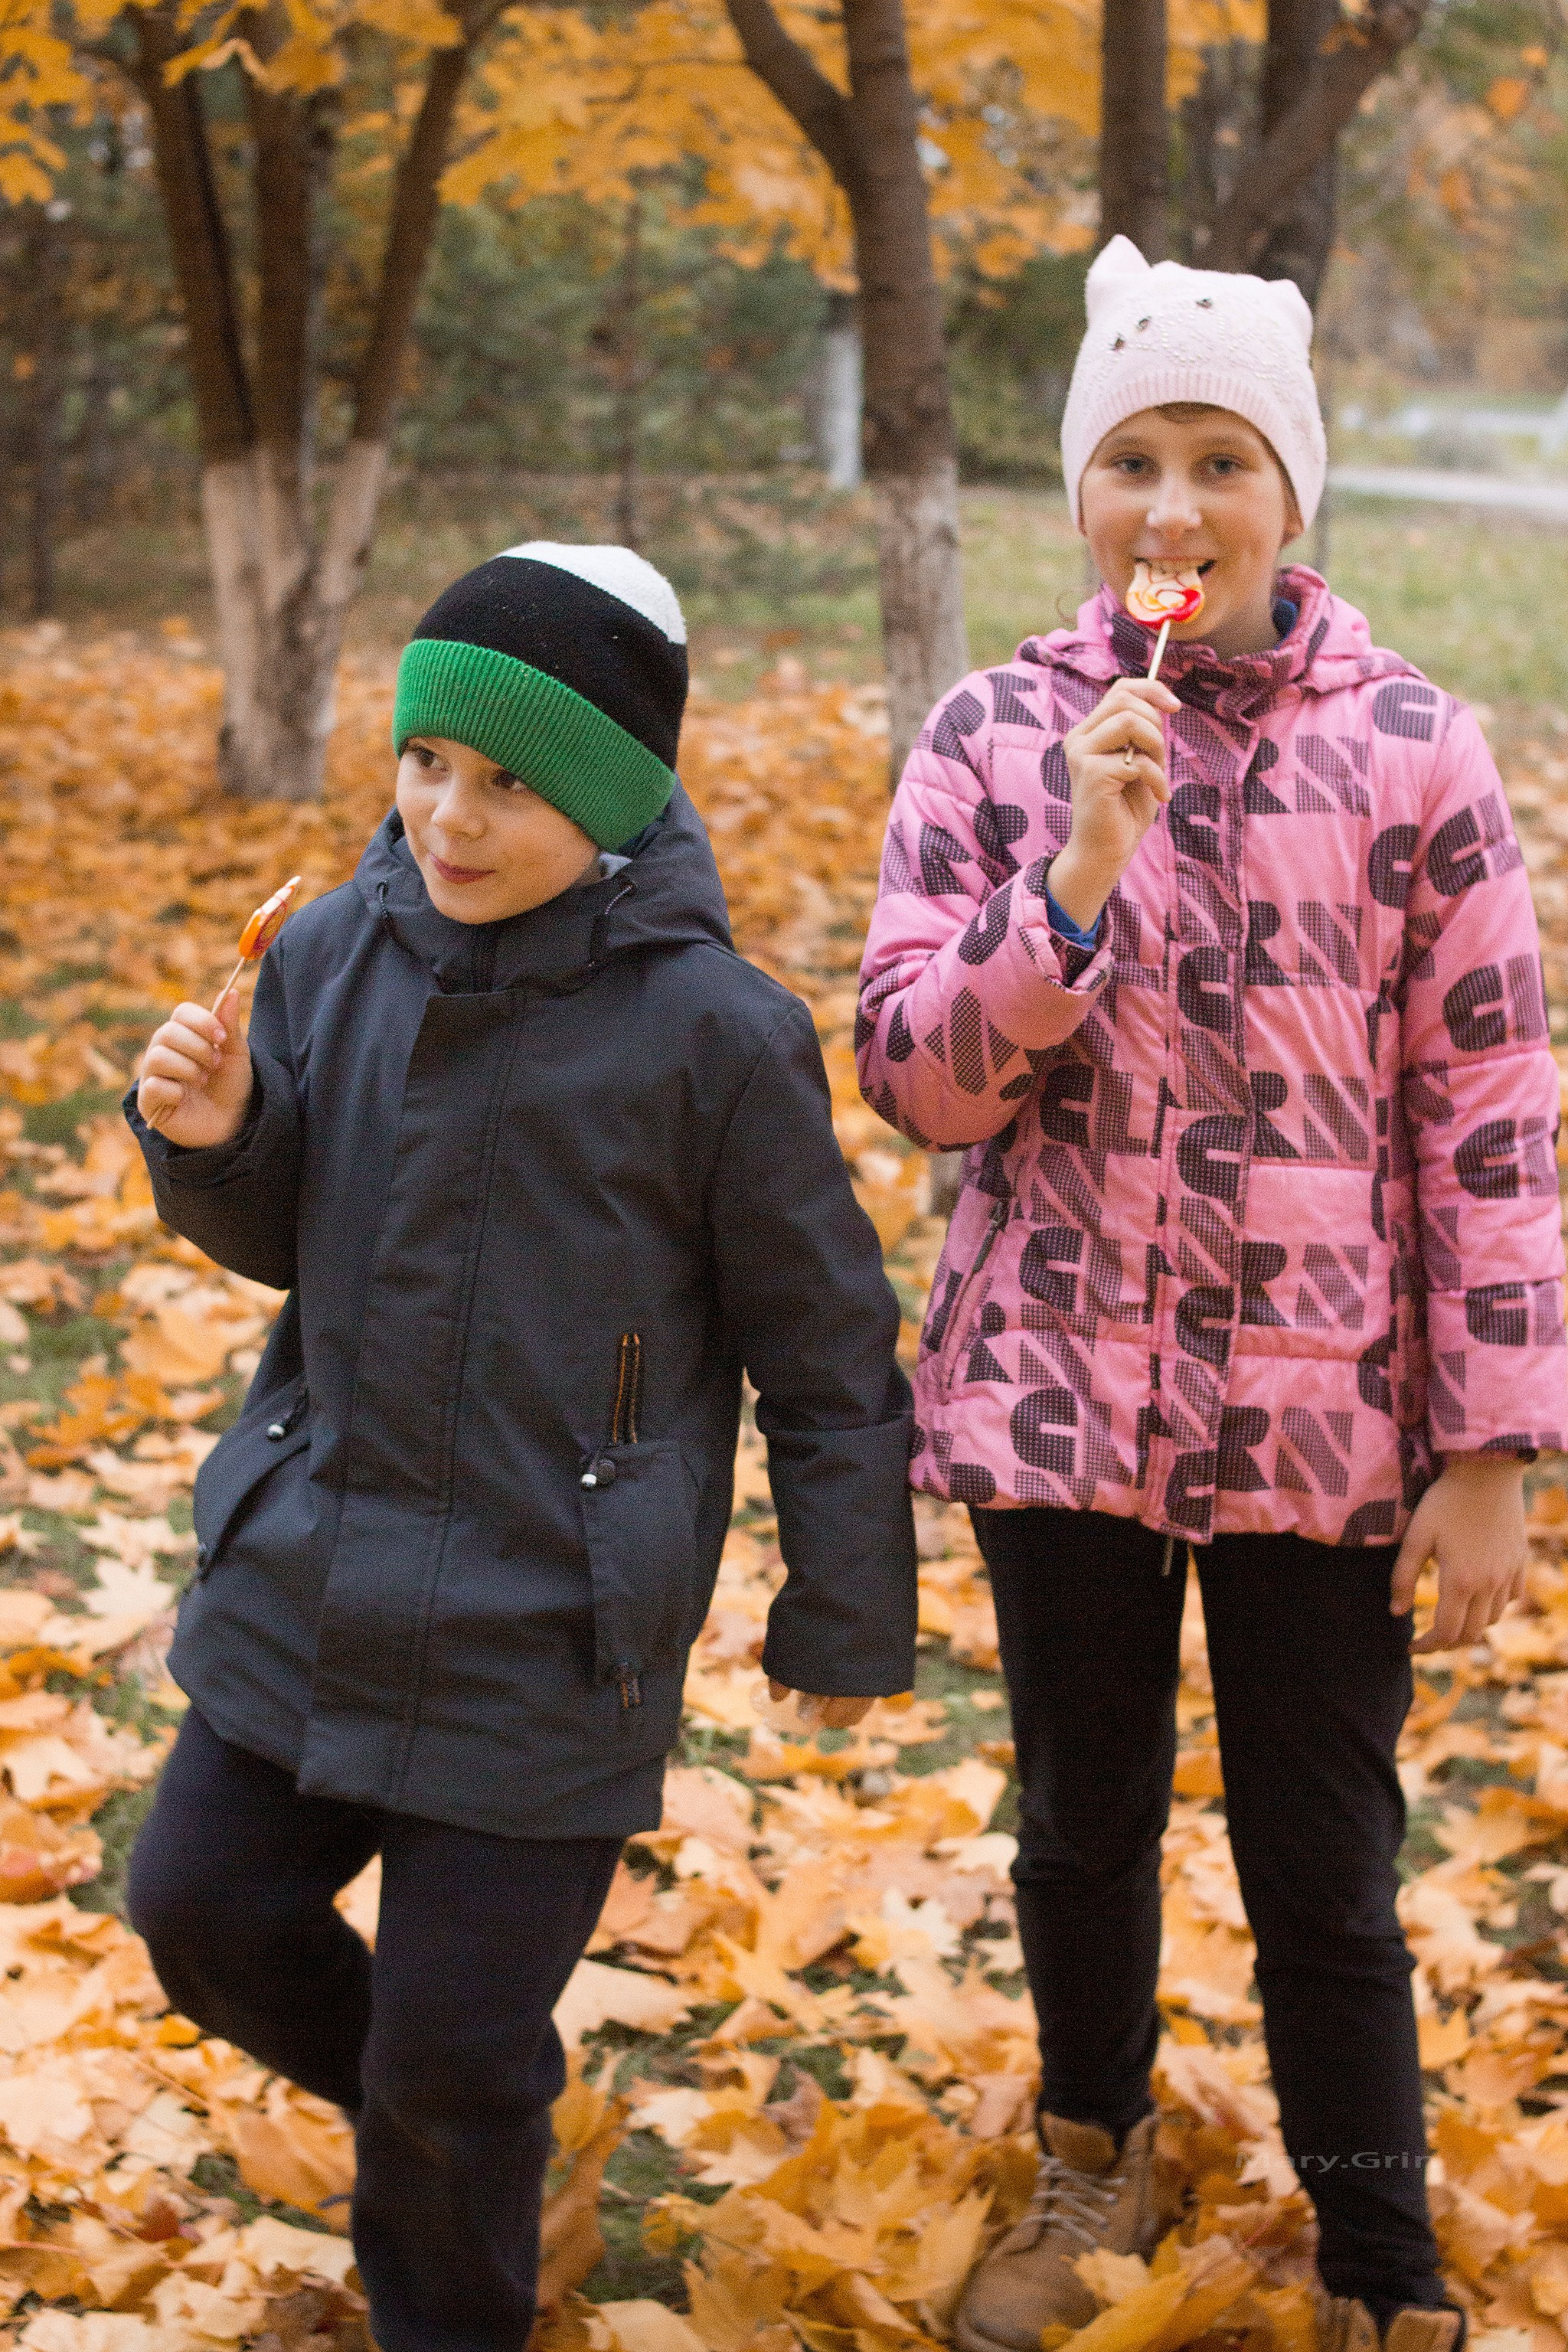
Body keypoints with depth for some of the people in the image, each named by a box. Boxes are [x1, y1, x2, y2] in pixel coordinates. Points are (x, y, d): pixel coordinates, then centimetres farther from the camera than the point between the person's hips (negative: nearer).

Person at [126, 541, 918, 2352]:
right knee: (201, 1907, 16)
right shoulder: (339, 954, -3)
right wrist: (215, 1138, -10)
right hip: (304, 1579, 5)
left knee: (455, 2054, 5)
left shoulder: (713, 1031, -16)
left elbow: (824, 1349, -6)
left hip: (546, 1641, -5)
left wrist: (844, 1623, 1)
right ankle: (424, 2112, 44)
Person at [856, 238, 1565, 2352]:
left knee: (1323, 1871, 6)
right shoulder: (999, 735, -2)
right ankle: (1097, 2158, 44)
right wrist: (1077, 883, -21)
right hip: (1061, 1395, 2)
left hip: (1321, 1421, -1)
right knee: (1086, 1823, 18)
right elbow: (915, 1073, -6)